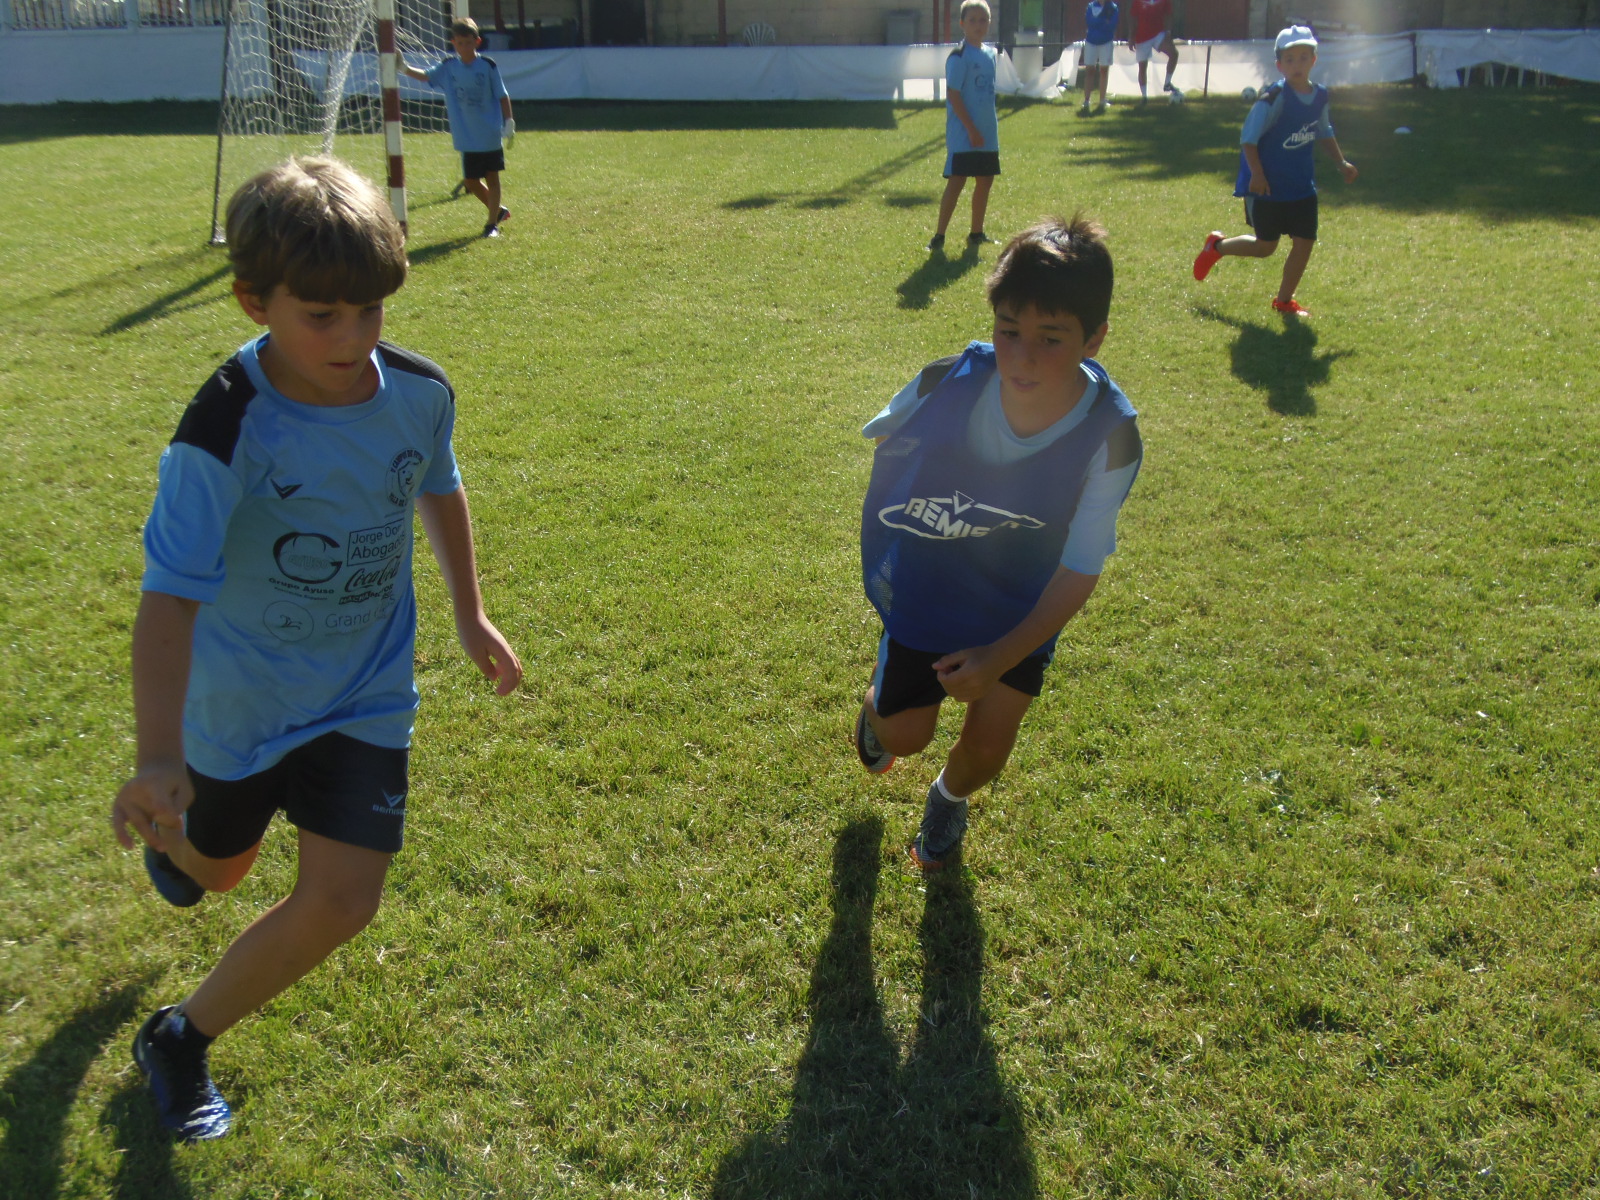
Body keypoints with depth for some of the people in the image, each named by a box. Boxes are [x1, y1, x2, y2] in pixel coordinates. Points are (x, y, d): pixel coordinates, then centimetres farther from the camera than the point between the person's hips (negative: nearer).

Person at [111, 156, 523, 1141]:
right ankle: (168, 830, 64)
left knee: (342, 901, -7)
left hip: (367, 691, 3)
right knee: (221, 867, 23)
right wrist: (159, 759, -42)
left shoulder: (420, 390, -14)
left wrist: (471, 614, 15)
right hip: (241, 694, -2)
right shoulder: (225, 432, -28)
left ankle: (182, 1039, 19)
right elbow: (171, 593, -33)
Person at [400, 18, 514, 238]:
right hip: (466, 137, 3)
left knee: (492, 178, 2)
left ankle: (492, 223, 9)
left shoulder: (487, 65, -5)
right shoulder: (448, 66, 2)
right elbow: (426, 75, -10)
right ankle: (498, 210, 29)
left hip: (490, 135, -3)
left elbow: (502, 96, -1)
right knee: (470, 180, 8)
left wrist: (509, 123, -3)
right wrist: (405, 69, -26)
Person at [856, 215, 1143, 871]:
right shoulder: (949, 383, -30)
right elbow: (885, 438, -5)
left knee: (989, 744, 3)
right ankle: (880, 699, 43)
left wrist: (1004, 656, -31)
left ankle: (949, 798, 41)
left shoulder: (1109, 436, -30)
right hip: (925, 587, 0)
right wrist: (882, 539, 5)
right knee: (907, 733, 3)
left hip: (1021, 605, 0)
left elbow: (1081, 569, -21)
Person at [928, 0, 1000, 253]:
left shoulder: (990, 53, 11)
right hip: (963, 134, -8)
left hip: (988, 134, 8)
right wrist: (971, 129, -18)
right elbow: (953, 94, -16)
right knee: (956, 182, -9)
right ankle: (939, 237, -5)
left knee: (985, 181, 11)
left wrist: (991, 124, 15)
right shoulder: (959, 56, -12)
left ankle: (977, 234, 22)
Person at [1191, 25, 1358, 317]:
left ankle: (1284, 300, 19)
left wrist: (1341, 162, 17)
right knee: (1266, 247, 3)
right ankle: (1217, 245, 30)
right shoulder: (1274, 98, -19)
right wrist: (1256, 174, -27)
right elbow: (1248, 139, -18)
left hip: (1302, 186, 6)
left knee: (1305, 242, 2)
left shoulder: (1320, 96, 3)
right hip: (1267, 186, -6)